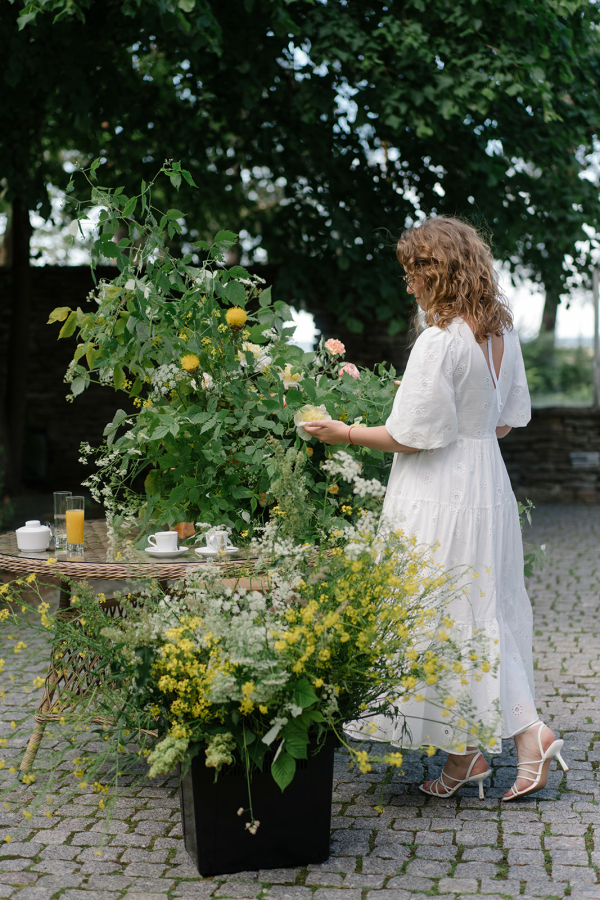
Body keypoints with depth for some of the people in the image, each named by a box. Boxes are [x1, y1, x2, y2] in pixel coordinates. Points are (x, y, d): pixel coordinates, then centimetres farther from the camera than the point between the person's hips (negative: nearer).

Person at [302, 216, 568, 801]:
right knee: (485, 613, 15)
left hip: (439, 496, -9)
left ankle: (465, 753, 9)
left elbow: (415, 436, -17)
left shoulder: (439, 342, -20)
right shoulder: (502, 332, 6)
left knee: (442, 617, 2)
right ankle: (527, 731, 15)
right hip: (487, 485, 9)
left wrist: (344, 433, -5)